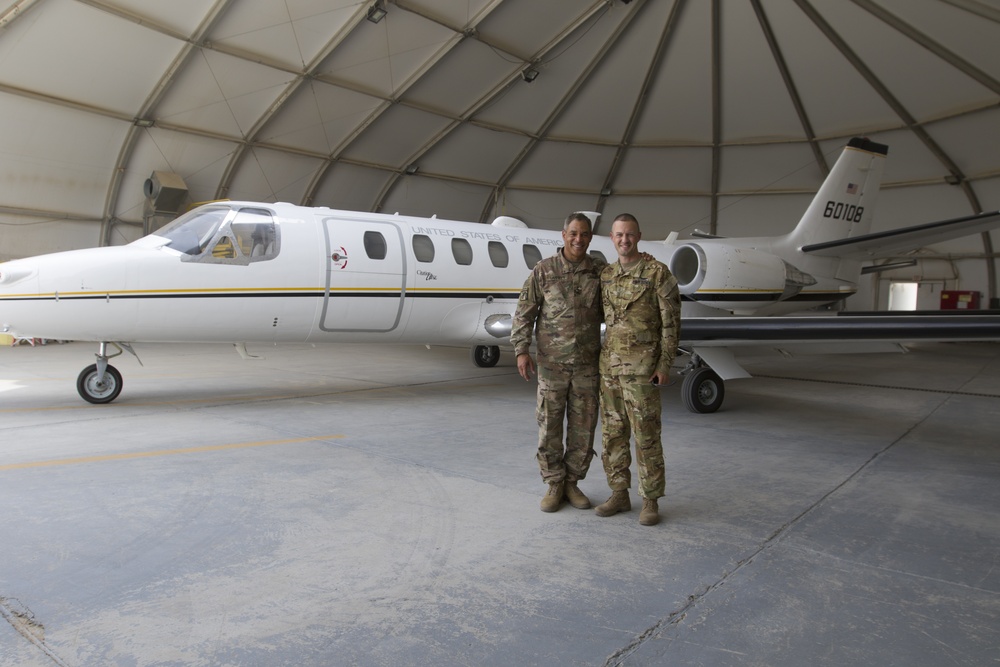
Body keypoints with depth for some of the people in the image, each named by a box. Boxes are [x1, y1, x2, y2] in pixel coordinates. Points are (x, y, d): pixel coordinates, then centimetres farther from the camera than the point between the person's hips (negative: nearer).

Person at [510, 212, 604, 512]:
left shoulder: (600, 271, 3)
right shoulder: (543, 270, -2)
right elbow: (524, 313, -1)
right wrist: (521, 350, -11)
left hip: (587, 364, 2)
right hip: (552, 363, -2)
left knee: (583, 427, 8)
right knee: (549, 425, 5)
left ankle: (572, 483, 24)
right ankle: (554, 485, 20)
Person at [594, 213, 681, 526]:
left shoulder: (658, 272, -7)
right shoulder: (606, 275, 10)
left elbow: (671, 321, -9)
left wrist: (665, 365, -14)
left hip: (642, 365, -5)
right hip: (609, 363, 6)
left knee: (646, 434, -1)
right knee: (613, 431, 9)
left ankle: (651, 501, 11)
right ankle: (619, 494, 20)